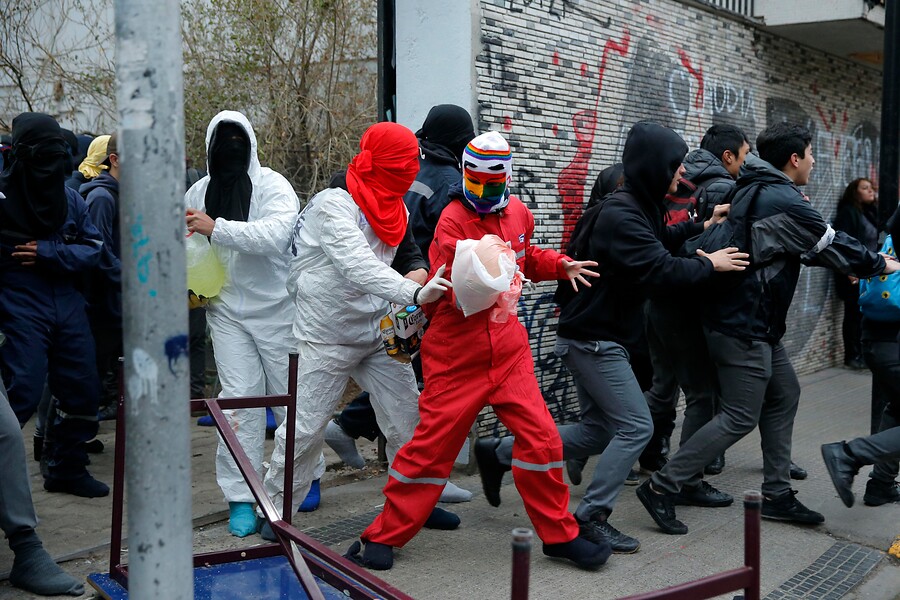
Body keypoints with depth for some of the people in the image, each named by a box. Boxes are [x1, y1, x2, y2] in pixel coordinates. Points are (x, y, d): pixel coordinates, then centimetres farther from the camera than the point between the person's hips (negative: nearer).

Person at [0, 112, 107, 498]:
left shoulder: (70, 199, 9)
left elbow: (93, 248, 3)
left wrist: (48, 253, -12)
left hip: (67, 304, 6)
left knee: (81, 391, 10)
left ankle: (67, 469, 27)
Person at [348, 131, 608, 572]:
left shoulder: (517, 212, 8)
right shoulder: (453, 221, -11)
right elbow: (449, 291, -19)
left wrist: (560, 266, 14)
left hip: (508, 348, 5)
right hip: (456, 352, -5)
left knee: (540, 436, 1)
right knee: (433, 442, 0)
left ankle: (559, 535, 17)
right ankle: (384, 536, 16)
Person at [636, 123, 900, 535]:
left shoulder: (752, 191, 13)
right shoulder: (784, 202, -17)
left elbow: (801, 248, 22)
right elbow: (831, 246, -7)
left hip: (754, 324, 10)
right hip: (743, 327, -10)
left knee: (783, 396, 16)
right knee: (740, 417, -5)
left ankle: (777, 495, 22)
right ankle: (661, 488, -2)